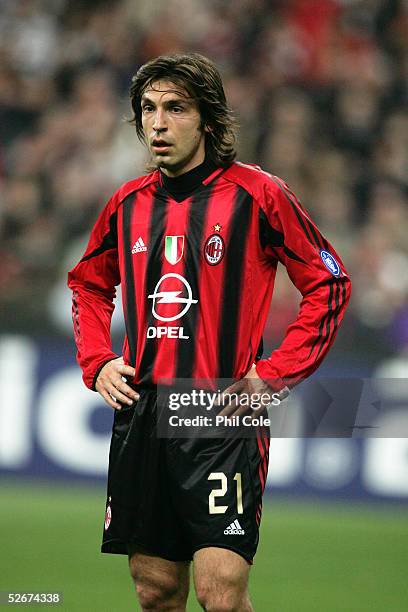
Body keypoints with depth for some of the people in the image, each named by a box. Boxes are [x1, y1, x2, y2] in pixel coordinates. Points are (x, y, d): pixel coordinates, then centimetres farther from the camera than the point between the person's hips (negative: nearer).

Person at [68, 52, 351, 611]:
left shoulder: (256, 195, -5)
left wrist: (274, 375, -7)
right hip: (140, 414, 5)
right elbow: (88, 285, 27)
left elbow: (329, 284, 0)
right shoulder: (128, 204, 10)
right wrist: (97, 363, 12)